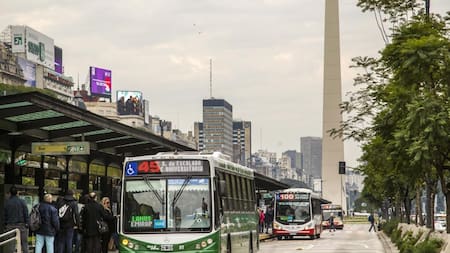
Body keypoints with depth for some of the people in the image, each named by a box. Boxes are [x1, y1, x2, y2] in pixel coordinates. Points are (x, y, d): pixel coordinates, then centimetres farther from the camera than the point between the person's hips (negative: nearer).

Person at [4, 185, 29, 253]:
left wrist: (5, 225, 13)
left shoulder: (6, 203, 0)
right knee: (24, 243, 4)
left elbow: (5, 215, 5)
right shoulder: (22, 202, -5)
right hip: (21, 225, -1)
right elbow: (26, 214, -5)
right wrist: (27, 224, 0)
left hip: (10, 225, 1)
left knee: (11, 244, 3)